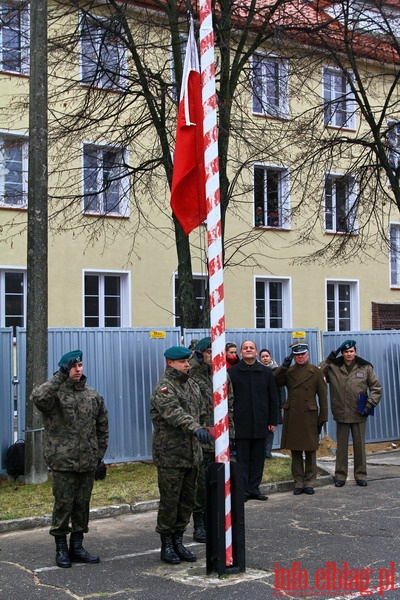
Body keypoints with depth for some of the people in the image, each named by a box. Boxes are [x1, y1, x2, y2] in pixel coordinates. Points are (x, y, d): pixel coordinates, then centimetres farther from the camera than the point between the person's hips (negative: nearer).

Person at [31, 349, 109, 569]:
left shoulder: (93, 396, 12)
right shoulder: (55, 393, -5)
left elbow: (102, 427, 18)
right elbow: (38, 398, -30)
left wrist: (99, 454, 12)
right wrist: (60, 377, -30)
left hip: (88, 462, 5)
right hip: (63, 462, -5)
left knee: (82, 505, 10)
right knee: (63, 505, 0)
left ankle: (77, 547, 22)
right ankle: (61, 548, 13)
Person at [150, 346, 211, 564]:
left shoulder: (192, 385, 14)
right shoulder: (163, 387, -13)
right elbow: (174, 413, -31)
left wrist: (199, 437, 19)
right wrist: (196, 429, -45)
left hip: (191, 454, 8)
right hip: (170, 454, -8)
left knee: (187, 500, 12)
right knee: (169, 501, -1)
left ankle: (178, 541, 23)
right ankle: (166, 545, 10)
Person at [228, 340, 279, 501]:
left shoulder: (266, 372, 8)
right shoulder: (232, 373, 0)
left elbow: (273, 399, 11)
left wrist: (273, 421, 6)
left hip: (260, 424, 3)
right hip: (241, 424, -3)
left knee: (257, 459, 8)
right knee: (242, 459, 1)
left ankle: (254, 488, 17)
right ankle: (243, 491, 7)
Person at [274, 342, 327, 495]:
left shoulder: (316, 372, 3)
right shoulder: (288, 372, 8)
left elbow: (323, 396, 3)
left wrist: (323, 418, -1)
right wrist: (283, 367, -13)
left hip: (309, 416, -2)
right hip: (292, 417, 2)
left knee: (310, 451, 3)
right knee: (295, 452, 6)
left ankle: (309, 483, 12)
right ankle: (298, 483, 14)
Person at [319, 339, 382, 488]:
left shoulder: (365, 367, 0)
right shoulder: (333, 367, -1)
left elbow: (376, 388, 3)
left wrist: (369, 405, -7)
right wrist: (329, 359, -15)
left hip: (359, 414, 0)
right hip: (341, 414, 0)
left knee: (360, 445, 7)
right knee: (341, 446, 7)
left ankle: (360, 475, 17)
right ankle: (340, 476, 15)